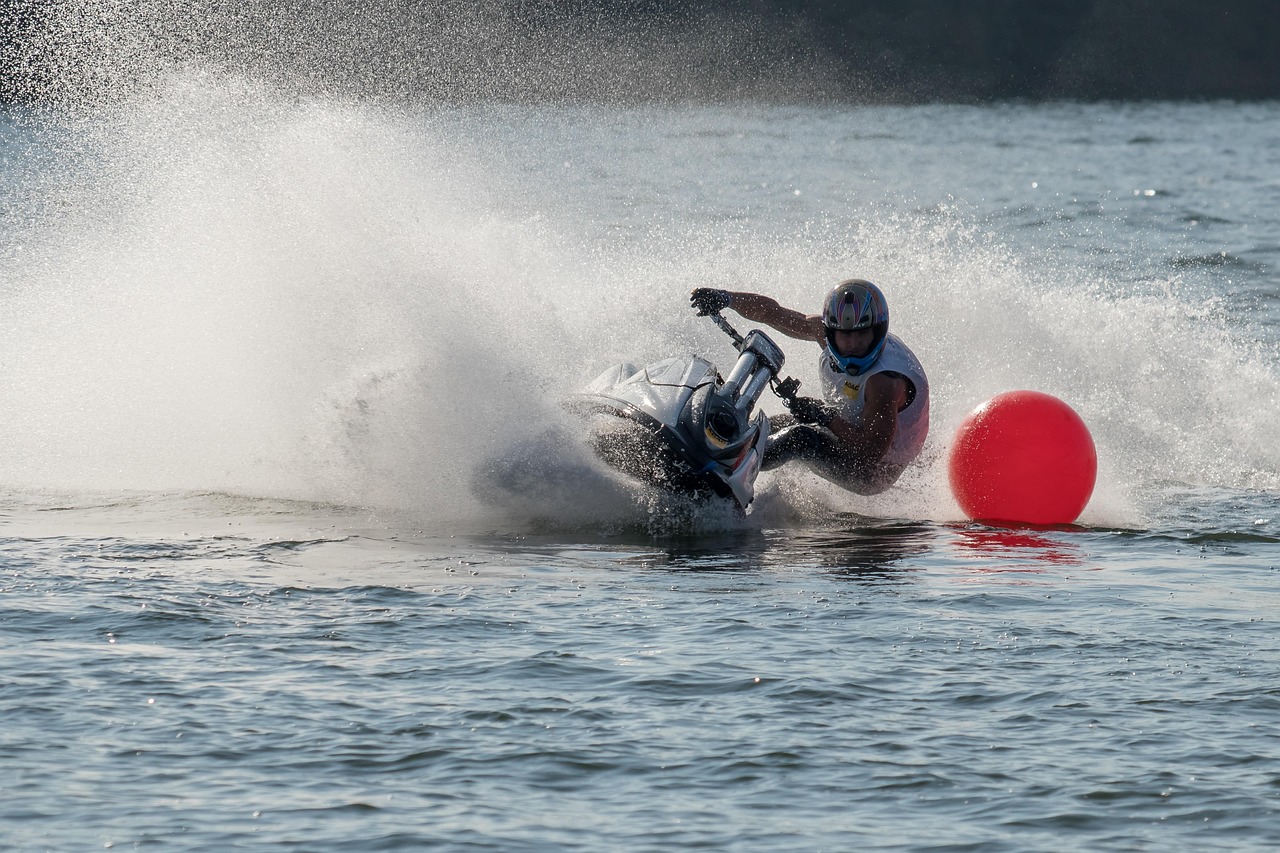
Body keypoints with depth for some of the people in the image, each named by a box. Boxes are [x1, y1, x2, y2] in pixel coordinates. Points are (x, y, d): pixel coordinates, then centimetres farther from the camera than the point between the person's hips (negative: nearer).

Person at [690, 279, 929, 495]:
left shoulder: (885, 381, -34)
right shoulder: (824, 330, -12)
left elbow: (873, 451, -35)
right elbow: (772, 312, -4)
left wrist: (825, 417, -29)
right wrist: (726, 298, -17)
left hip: (873, 475, -9)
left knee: (800, 438, -30)